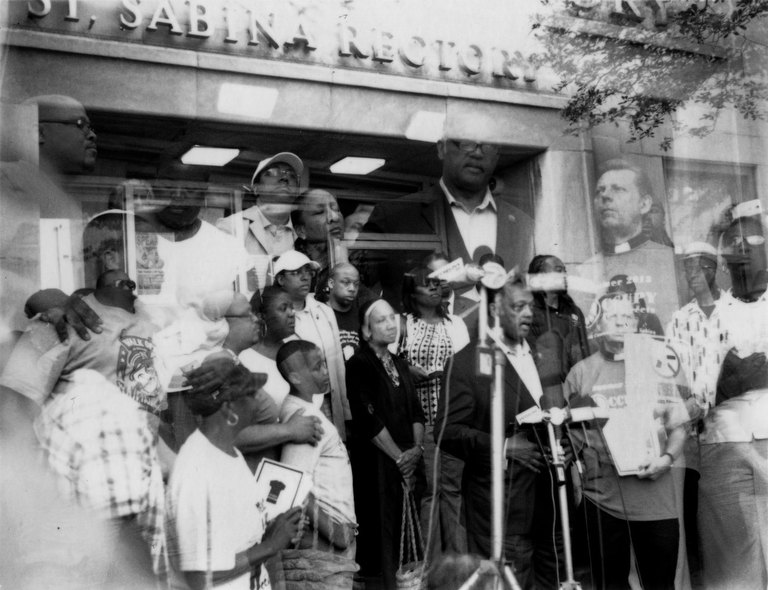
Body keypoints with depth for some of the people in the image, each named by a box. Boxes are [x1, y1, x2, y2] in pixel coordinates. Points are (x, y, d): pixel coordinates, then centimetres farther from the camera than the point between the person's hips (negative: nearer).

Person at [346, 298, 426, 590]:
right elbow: (369, 419, -11)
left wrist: (417, 448, -2)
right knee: (383, 535, -4)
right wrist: (398, 456, -9)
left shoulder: (400, 364, 16)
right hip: (378, 464, -6)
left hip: (409, 463, 6)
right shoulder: (359, 365, -5)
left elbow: (416, 411, 14)